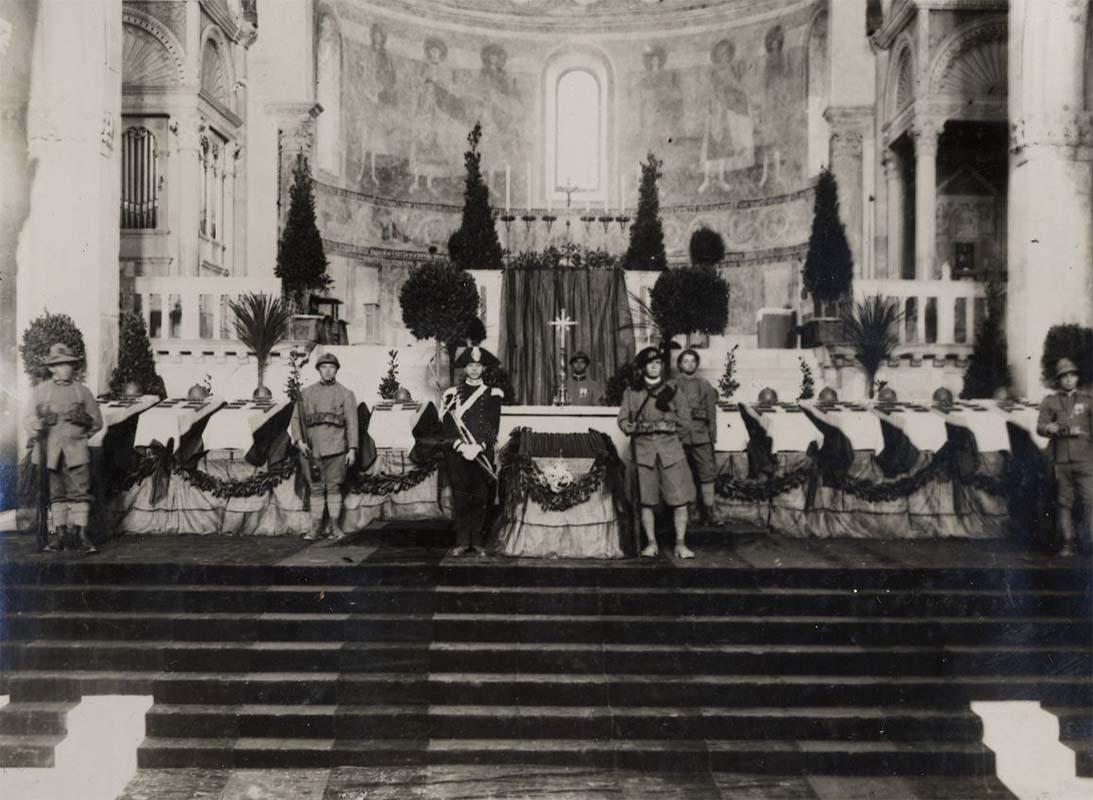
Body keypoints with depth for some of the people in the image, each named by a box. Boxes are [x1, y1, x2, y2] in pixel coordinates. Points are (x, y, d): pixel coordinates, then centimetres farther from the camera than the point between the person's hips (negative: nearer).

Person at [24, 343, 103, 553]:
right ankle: (59, 533, 10)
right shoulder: (40, 390, 10)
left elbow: (98, 422, 13)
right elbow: (30, 418, 3)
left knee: (80, 492, -6)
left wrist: (83, 419, -3)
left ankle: (81, 533, -3)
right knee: (55, 494, 4)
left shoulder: (83, 391, 10)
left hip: (76, 451, 0)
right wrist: (41, 422, -16)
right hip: (50, 450, 0)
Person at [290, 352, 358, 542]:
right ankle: (316, 528, 10)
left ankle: (335, 527, 8)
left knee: (334, 488, 1)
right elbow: (296, 419, 8)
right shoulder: (306, 393, 9)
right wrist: (299, 441, -6)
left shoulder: (346, 394, 4)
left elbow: (352, 423, 1)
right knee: (315, 489, 5)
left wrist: (352, 449, -6)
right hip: (312, 449, 2)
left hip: (335, 448, -2)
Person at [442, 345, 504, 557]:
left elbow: (493, 426, -1)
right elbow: (448, 425, 1)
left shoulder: (493, 394, 7)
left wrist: (478, 447, -14)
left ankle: (478, 541, 9)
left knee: (482, 498, 0)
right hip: (457, 453, 0)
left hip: (483, 454, 0)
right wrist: (461, 446, -14)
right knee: (460, 498, 0)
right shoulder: (453, 394, 9)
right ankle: (462, 541, 7)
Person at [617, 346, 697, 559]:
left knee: (680, 498, -6)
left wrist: (668, 423, -2)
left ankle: (680, 544, 2)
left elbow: (685, 421, 10)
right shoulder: (632, 392, 11)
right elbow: (623, 422, 3)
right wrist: (649, 426, -8)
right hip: (643, 449, 0)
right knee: (646, 500, 0)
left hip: (671, 448, 0)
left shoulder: (672, 392, 11)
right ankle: (651, 543, 12)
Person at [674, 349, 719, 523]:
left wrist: (713, 435, 4)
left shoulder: (705, 385, 13)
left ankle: (708, 514, 3)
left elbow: (712, 412, 11)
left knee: (708, 473, -3)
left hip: (701, 436, 2)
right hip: (680, 436, -2)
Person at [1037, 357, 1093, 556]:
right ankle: (1067, 544, 10)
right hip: (1061, 460, 0)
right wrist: (1058, 429, -18)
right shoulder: (1049, 402, 9)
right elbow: (1040, 427, -1)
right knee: (1064, 503, 4)